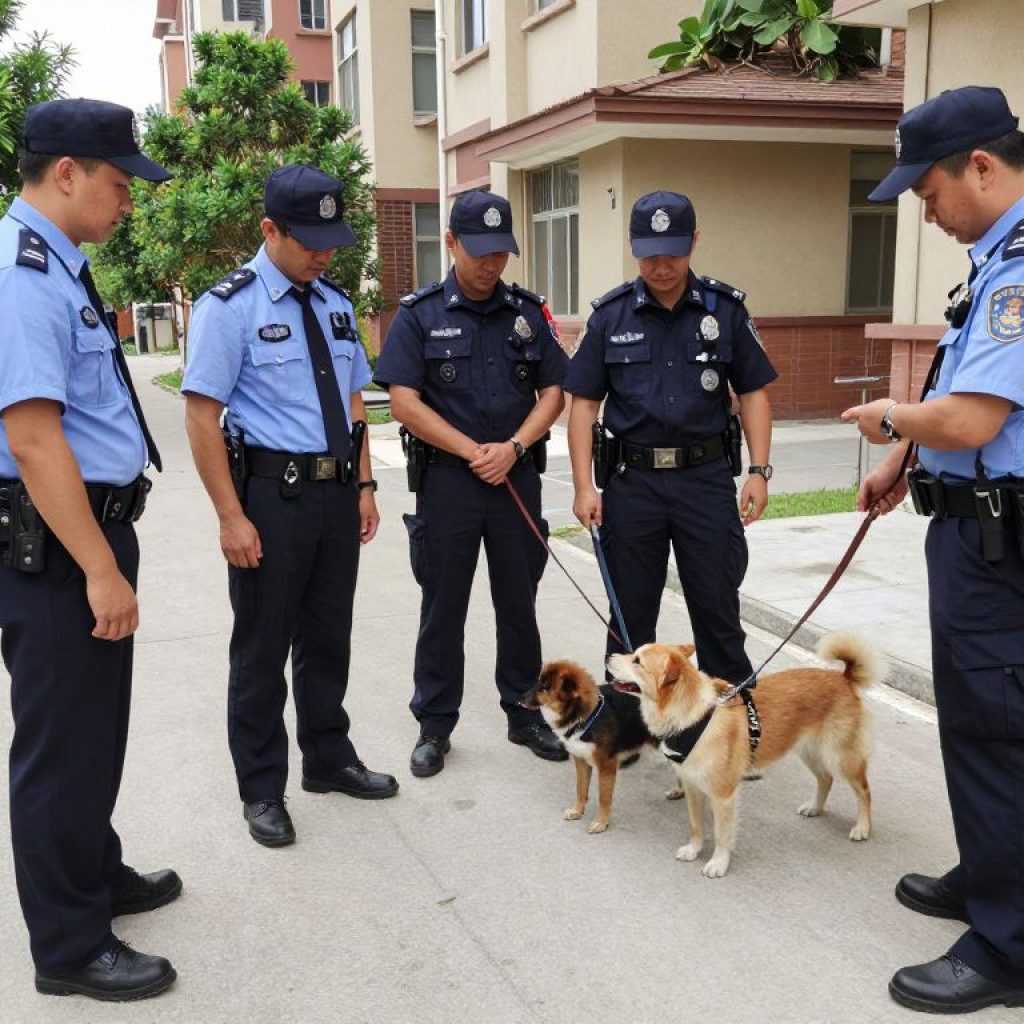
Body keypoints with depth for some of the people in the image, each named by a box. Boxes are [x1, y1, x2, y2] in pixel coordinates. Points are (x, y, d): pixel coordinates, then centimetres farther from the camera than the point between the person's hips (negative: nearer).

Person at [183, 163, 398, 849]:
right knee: (263, 649, 6)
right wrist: (232, 516, -17)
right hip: (271, 493, -6)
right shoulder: (230, 306, -10)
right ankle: (262, 790, 22)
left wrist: (365, 486, 9)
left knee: (329, 637, 17)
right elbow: (202, 415, -13)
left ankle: (330, 760, 35)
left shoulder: (336, 304, 10)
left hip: (338, 493, 6)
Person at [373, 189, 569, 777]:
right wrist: (474, 451, -12)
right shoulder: (420, 314, -2)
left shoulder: (528, 311, 7)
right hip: (446, 479, -2)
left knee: (520, 603, 11)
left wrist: (513, 447, -11)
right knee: (443, 608, 6)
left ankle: (525, 713, 25)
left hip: (517, 477, 3)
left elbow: (553, 392, 5)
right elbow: (404, 401, -8)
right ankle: (435, 726, 19)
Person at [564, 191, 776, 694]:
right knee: (630, 612, 10)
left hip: (707, 476, 0)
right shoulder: (610, 315, 1)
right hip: (632, 480, 1)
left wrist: (759, 470, -4)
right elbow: (584, 403, 2)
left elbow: (752, 393, 6)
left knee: (718, 606, 5)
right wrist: (584, 486, -6)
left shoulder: (726, 308, 2)